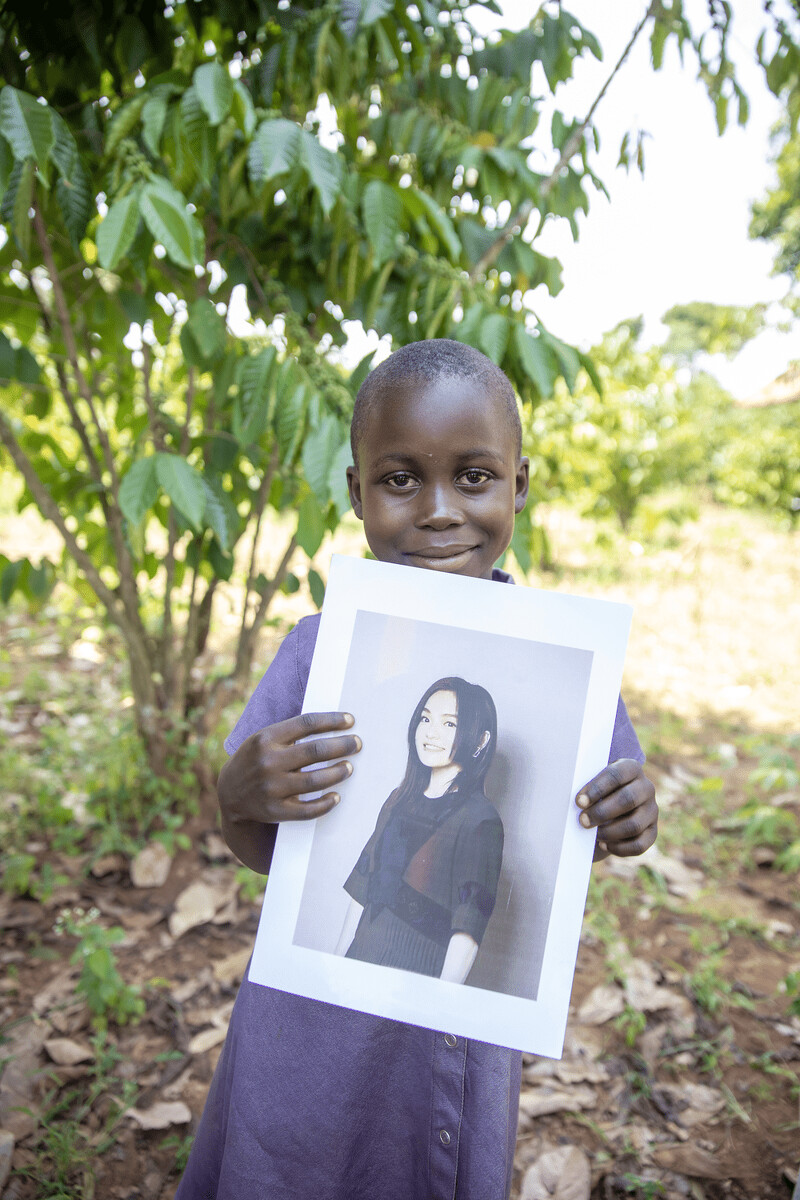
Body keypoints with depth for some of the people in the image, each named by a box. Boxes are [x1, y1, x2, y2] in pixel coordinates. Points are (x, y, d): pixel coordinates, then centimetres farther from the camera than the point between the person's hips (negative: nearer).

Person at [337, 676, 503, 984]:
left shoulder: (480, 820, -13)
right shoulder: (400, 800, 8)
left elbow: (467, 932, -17)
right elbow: (363, 890, 11)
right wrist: (337, 960, 10)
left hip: (417, 973, -6)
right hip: (359, 962, 6)